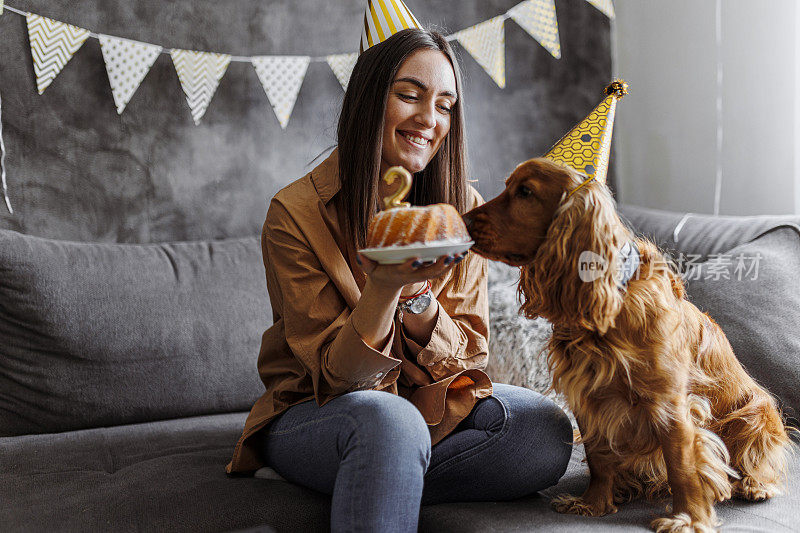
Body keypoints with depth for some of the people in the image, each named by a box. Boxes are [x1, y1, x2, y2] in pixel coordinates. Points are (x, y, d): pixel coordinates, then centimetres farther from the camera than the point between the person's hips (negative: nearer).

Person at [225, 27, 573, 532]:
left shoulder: (463, 210, -3)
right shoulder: (296, 214, -15)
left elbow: (469, 354, -5)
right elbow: (337, 373, -16)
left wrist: (418, 295, -26)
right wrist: (384, 286, -35)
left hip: (434, 403, 6)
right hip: (315, 415, -5)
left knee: (547, 429, -21)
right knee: (388, 419, -38)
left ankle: (374, 486, -15)